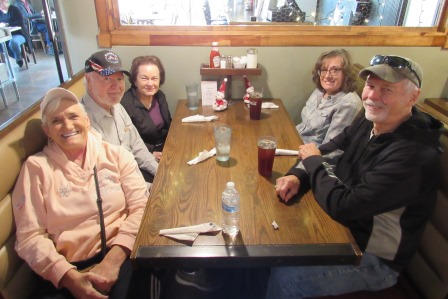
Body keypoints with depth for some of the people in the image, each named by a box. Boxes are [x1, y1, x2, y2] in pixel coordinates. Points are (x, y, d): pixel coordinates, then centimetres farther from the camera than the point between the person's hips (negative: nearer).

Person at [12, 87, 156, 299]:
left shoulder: (117, 155, 6)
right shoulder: (36, 167, 4)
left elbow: (141, 207, -2)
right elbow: (30, 236, -1)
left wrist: (113, 259, -15)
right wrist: (69, 277, -15)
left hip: (121, 257, 0)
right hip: (67, 270, 1)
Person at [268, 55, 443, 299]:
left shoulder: (412, 155, -30)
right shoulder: (367, 123, -3)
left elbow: (343, 207, -33)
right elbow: (326, 152, 5)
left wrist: (312, 161, -17)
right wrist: (298, 176, -17)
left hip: (373, 258, -7)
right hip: (341, 225, 8)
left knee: (284, 278, -20)